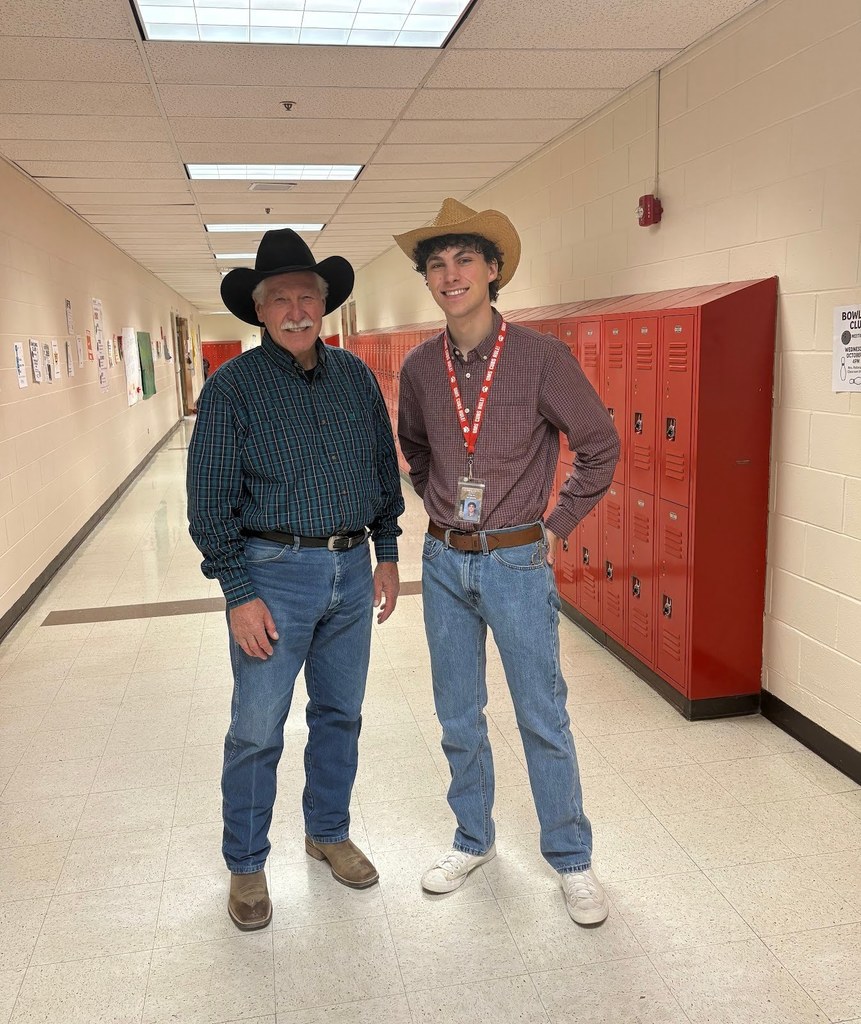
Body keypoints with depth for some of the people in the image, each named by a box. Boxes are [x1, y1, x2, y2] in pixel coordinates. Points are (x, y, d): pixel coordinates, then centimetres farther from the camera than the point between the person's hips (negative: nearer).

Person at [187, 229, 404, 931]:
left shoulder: (355, 376, 6)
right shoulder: (233, 387, -8)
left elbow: (385, 470, 14)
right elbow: (211, 501, -9)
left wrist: (386, 555, 11)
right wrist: (240, 594, -12)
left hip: (353, 570, 5)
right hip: (275, 572, -4)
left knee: (340, 714, 17)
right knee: (257, 730, 3)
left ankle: (329, 832, 38)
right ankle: (246, 865, 24)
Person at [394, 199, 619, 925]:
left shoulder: (540, 356, -11)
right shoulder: (420, 368, 1)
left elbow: (601, 445, -4)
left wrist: (556, 525, -3)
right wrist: (440, 507, 11)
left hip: (516, 561, -4)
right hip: (444, 562, 4)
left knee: (543, 718, 5)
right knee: (458, 715, 15)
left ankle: (572, 859, 25)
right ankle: (474, 840, 35)